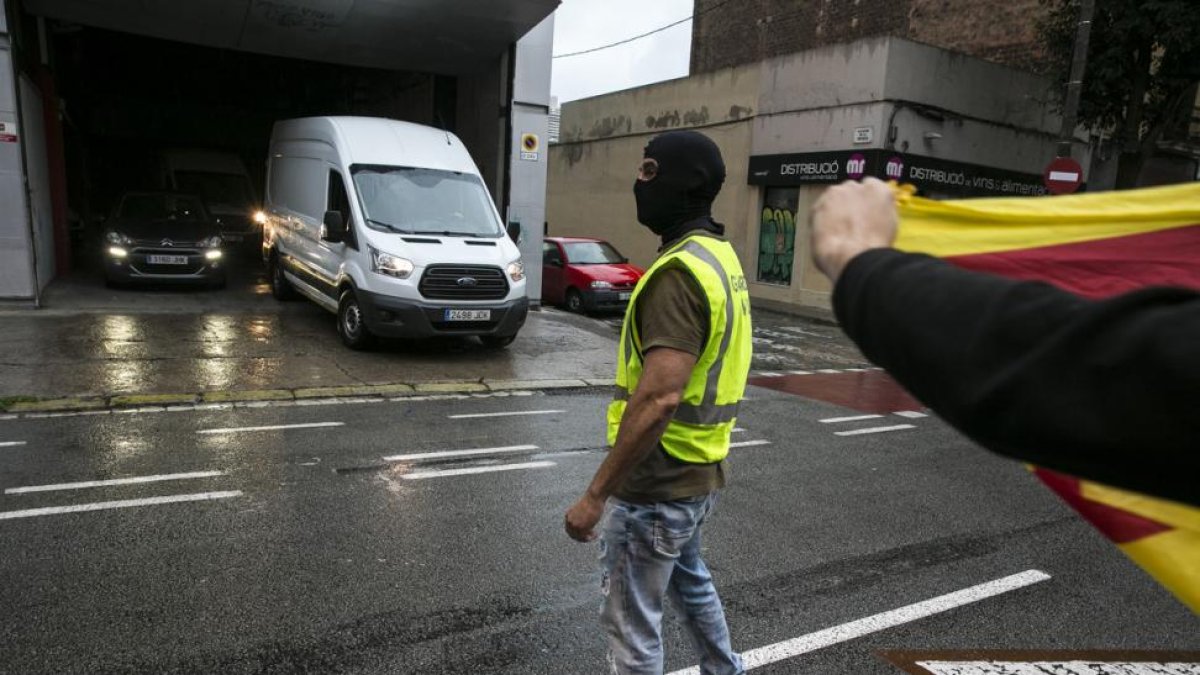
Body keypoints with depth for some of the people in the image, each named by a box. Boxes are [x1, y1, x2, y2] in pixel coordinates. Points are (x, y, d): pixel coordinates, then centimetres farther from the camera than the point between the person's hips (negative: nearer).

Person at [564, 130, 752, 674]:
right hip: (699, 472, 10)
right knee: (689, 580, 31)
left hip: (657, 485, -10)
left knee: (631, 622, 8)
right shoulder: (720, 257, 8)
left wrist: (595, 494, -24)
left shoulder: (680, 271, -23)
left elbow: (659, 397, -30)